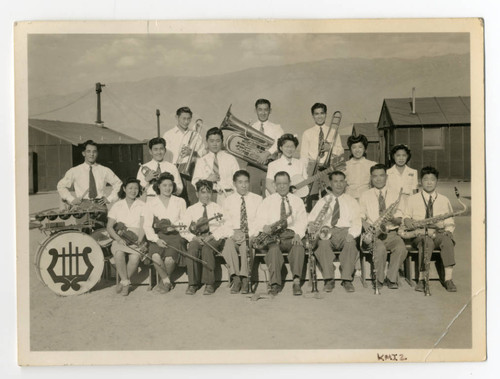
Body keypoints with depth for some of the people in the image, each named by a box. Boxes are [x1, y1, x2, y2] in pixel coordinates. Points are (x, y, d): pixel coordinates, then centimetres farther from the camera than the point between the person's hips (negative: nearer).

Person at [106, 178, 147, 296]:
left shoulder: (142, 205, 9)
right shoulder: (117, 206, 12)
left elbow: (143, 226, -1)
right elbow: (109, 227, 6)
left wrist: (139, 241, -18)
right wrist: (119, 239, -12)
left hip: (136, 239, -1)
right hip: (120, 239, 1)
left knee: (135, 256, -33)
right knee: (119, 254, -34)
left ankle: (122, 282, -13)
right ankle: (126, 283, -21)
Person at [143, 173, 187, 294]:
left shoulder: (180, 202, 15)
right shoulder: (151, 203, 11)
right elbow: (147, 225, 2)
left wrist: (175, 227, -10)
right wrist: (156, 239, -13)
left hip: (175, 235, 0)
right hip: (158, 236, 1)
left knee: (169, 258, -28)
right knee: (156, 256, -30)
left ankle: (163, 282, 1)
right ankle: (167, 282, -8)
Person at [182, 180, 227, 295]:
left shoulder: (217, 208, 14)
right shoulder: (191, 209, 15)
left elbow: (223, 228, 3)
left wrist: (211, 236, -14)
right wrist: (195, 238, -13)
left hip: (214, 238, -1)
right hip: (196, 238, 1)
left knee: (207, 248, -34)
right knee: (192, 249, -32)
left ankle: (209, 284, -29)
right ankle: (193, 283, -25)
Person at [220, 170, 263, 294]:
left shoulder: (257, 199, 11)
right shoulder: (229, 200, 15)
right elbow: (226, 222, 7)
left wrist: (250, 235, -14)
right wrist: (233, 233, -14)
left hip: (252, 236, -1)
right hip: (233, 235, 1)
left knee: (246, 245, -35)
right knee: (228, 244, -33)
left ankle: (245, 279, -31)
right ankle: (235, 278, -30)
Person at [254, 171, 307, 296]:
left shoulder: (297, 201, 20)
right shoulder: (267, 201, 19)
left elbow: (302, 221, 6)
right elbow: (260, 219, 6)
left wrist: (298, 234, -15)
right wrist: (265, 226, -20)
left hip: (291, 235, 0)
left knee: (298, 246, -34)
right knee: (273, 248, -35)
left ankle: (296, 281, -42)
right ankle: (275, 283, -39)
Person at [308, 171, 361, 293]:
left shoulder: (351, 201, 20)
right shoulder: (322, 201, 21)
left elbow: (356, 222, 7)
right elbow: (310, 220, 12)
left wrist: (351, 234, -15)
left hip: (345, 230, 0)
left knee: (351, 242, -35)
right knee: (322, 242, -35)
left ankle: (347, 279, -29)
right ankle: (329, 279, -30)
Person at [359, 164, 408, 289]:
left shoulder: (395, 194, 11)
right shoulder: (365, 196, 10)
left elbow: (400, 220, 6)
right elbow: (361, 217, 7)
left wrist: (393, 218, -17)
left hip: (391, 233, 1)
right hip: (373, 234, -1)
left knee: (401, 248, -30)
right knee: (380, 249, -33)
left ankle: (391, 278, -10)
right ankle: (379, 279, -10)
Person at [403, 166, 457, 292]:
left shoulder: (444, 200, 16)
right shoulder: (413, 199, 13)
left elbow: (450, 223, 15)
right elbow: (406, 216, 15)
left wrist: (447, 231, -6)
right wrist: (407, 221, -9)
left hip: (439, 233, 1)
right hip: (419, 235, -1)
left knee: (447, 241, -33)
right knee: (427, 242, -36)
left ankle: (448, 279, -33)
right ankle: (422, 279, -36)